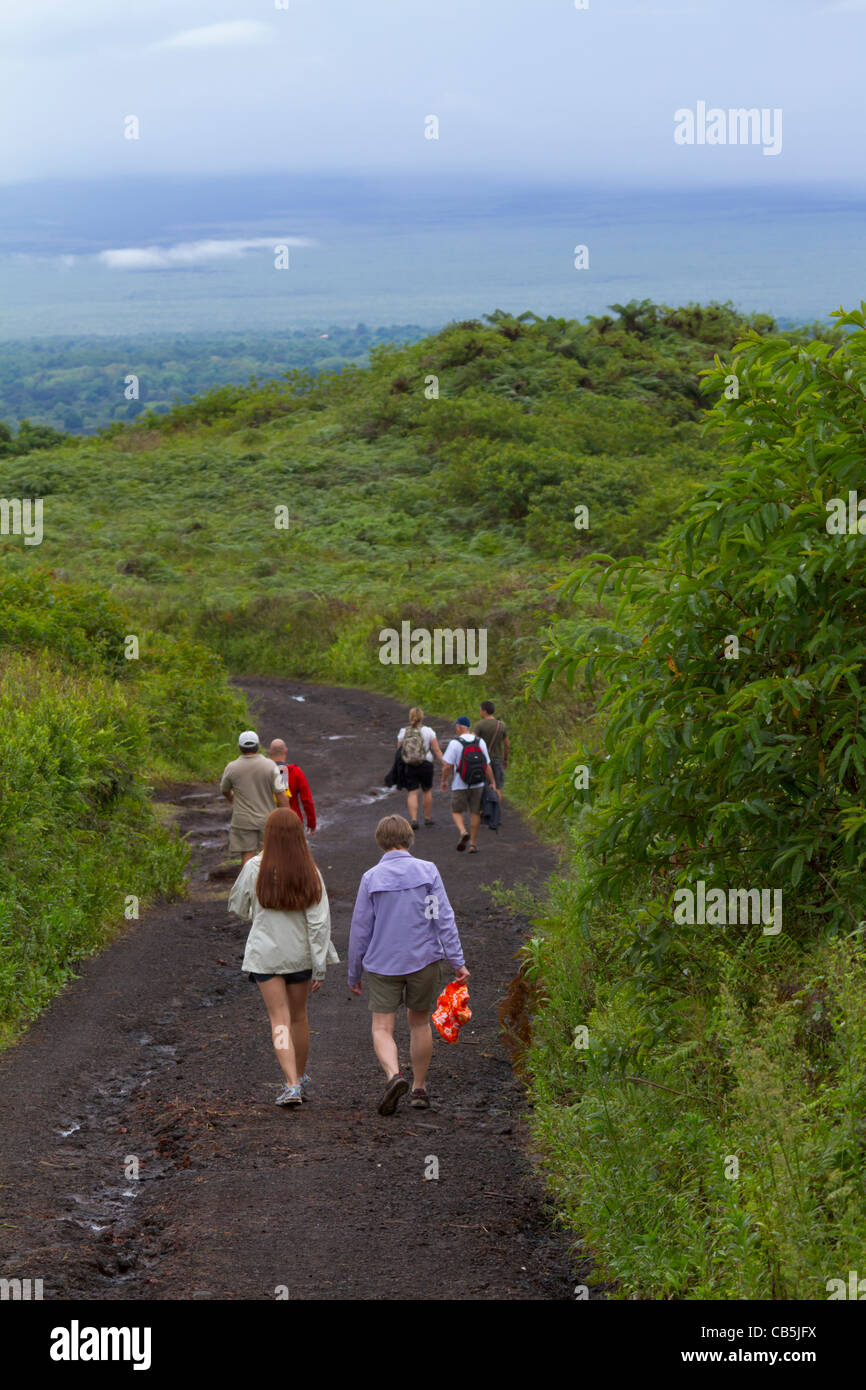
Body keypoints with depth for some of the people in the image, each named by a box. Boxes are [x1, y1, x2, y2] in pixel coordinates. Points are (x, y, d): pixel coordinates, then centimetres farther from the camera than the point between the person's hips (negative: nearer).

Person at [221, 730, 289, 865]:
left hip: (242, 821, -1)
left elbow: (224, 790, 13)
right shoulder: (270, 766, -8)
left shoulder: (232, 768, -5)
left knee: (247, 857, -1)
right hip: (266, 818, 1)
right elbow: (281, 795, -10)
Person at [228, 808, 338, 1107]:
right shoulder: (310, 872, -9)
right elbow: (320, 922, -11)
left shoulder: (255, 868, -12)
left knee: (280, 1019, -1)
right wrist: (319, 967, -7)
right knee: (299, 1015, 19)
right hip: (301, 955, 2)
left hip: (265, 955, -2)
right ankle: (300, 1078, 34)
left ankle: (292, 1085, -14)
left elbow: (237, 907, 2)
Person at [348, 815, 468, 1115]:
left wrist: (353, 974, 10)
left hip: (382, 965, -1)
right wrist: (457, 961, -3)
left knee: (382, 1028, 1)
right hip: (424, 960, 2)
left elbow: (360, 929, 0)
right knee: (419, 1023, 16)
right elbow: (443, 918, -7)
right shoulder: (428, 871, -4)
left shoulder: (371, 878, -5)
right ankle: (419, 1089, 23)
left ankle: (393, 1074, -25)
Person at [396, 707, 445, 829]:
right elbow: (437, 750, -7)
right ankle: (428, 818, 27)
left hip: (408, 767, 1)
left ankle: (414, 820, -10)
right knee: (427, 790, 17)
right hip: (425, 765, -1)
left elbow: (399, 751, 4)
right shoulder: (428, 731, -4)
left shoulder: (403, 732, 1)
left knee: (412, 793, 2)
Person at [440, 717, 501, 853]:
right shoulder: (480, 742, 1)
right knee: (475, 813, 12)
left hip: (460, 786, -3)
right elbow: (487, 766, 1)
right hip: (478, 785, 3)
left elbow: (447, 766, -13)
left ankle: (463, 832, -16)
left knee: (456, 811, 10)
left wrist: (444, 781, 3)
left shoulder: (455, 743, -12)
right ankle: (472, 843, 13)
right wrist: (493, 784, 6)